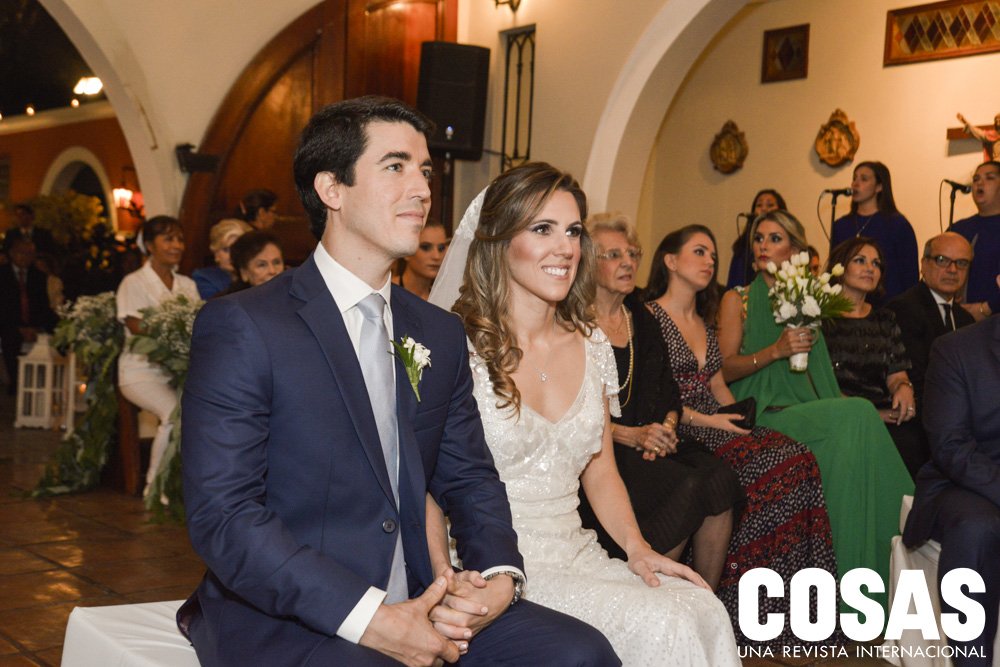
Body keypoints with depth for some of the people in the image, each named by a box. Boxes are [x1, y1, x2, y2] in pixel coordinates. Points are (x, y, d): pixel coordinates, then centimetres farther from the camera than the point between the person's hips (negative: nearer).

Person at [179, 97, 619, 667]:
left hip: (414, 604, 6)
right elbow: (222, 517, -15)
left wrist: (499, 577, -6)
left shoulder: (443, 335, 13)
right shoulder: (240, 327, -8)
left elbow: (469, 478, 16)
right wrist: (369, 620, -22)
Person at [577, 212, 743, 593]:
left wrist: (666, 428, -3)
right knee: (687, 486, -30)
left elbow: (669, 391, 19)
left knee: (719, 477, -23)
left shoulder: (643, 322, 19)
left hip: (649, 439, 6)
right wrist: (631, 435, -16)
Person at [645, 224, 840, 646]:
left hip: (718, 425, 7)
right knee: (775, 466, -28)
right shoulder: (650, 317, 0)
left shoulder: (704, 325, 25)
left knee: (799, 459, -20)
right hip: (680, 434, -7)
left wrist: (740, 417, 3)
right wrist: (706, 420, -15)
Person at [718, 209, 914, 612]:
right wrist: (775, 351, -13)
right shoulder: (738, 300, 9)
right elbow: (724, 370, -1)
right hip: (764, 415, -4)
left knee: (851, 434, -31)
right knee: (858, 415, -29)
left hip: (807, 411, 4)